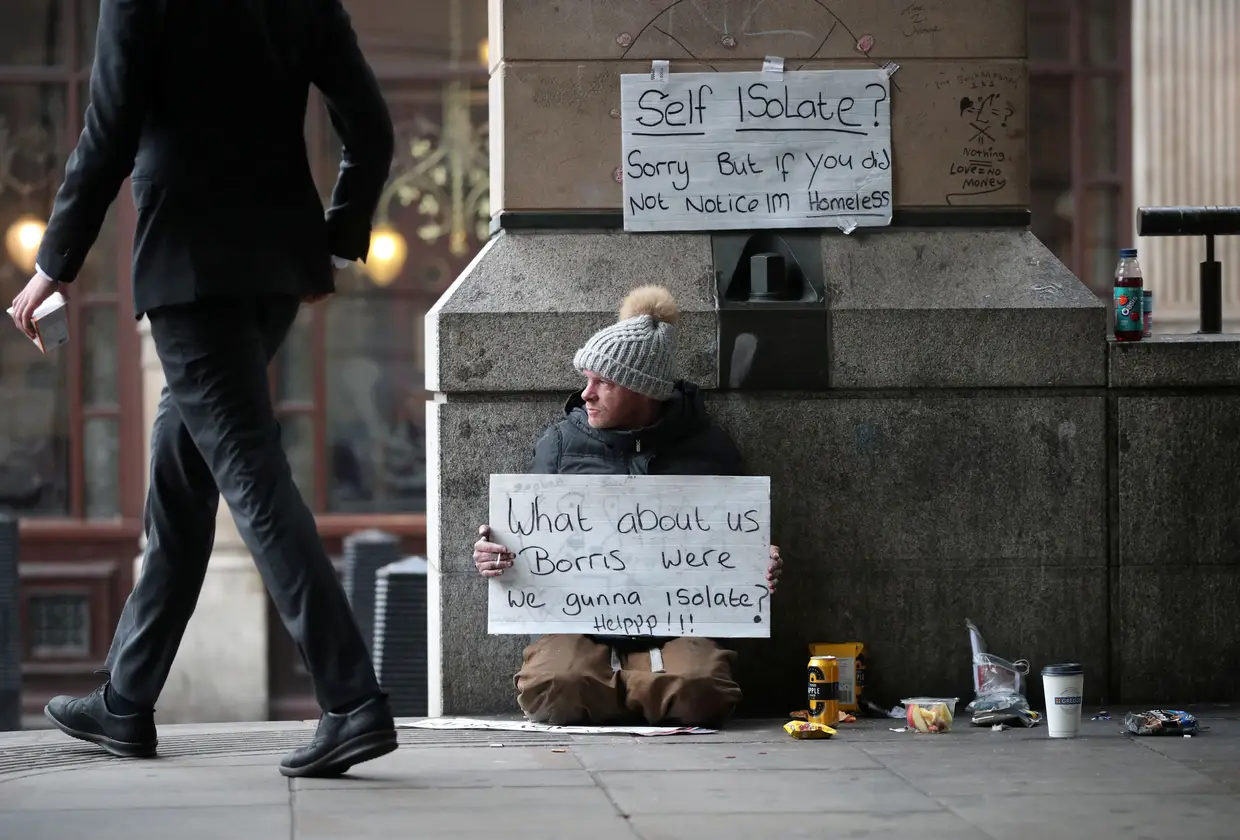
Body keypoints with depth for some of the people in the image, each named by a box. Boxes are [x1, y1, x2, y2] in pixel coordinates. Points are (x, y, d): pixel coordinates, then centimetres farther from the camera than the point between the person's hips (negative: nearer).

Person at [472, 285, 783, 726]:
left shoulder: (707, 447, 9)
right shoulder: (562, 441, 10)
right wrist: (497, 556, -8)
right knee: (554, 688, -34)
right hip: (579, 630, 0)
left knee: (702, 689, -34)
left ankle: (600, 688, -2)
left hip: (675, 631, 0)